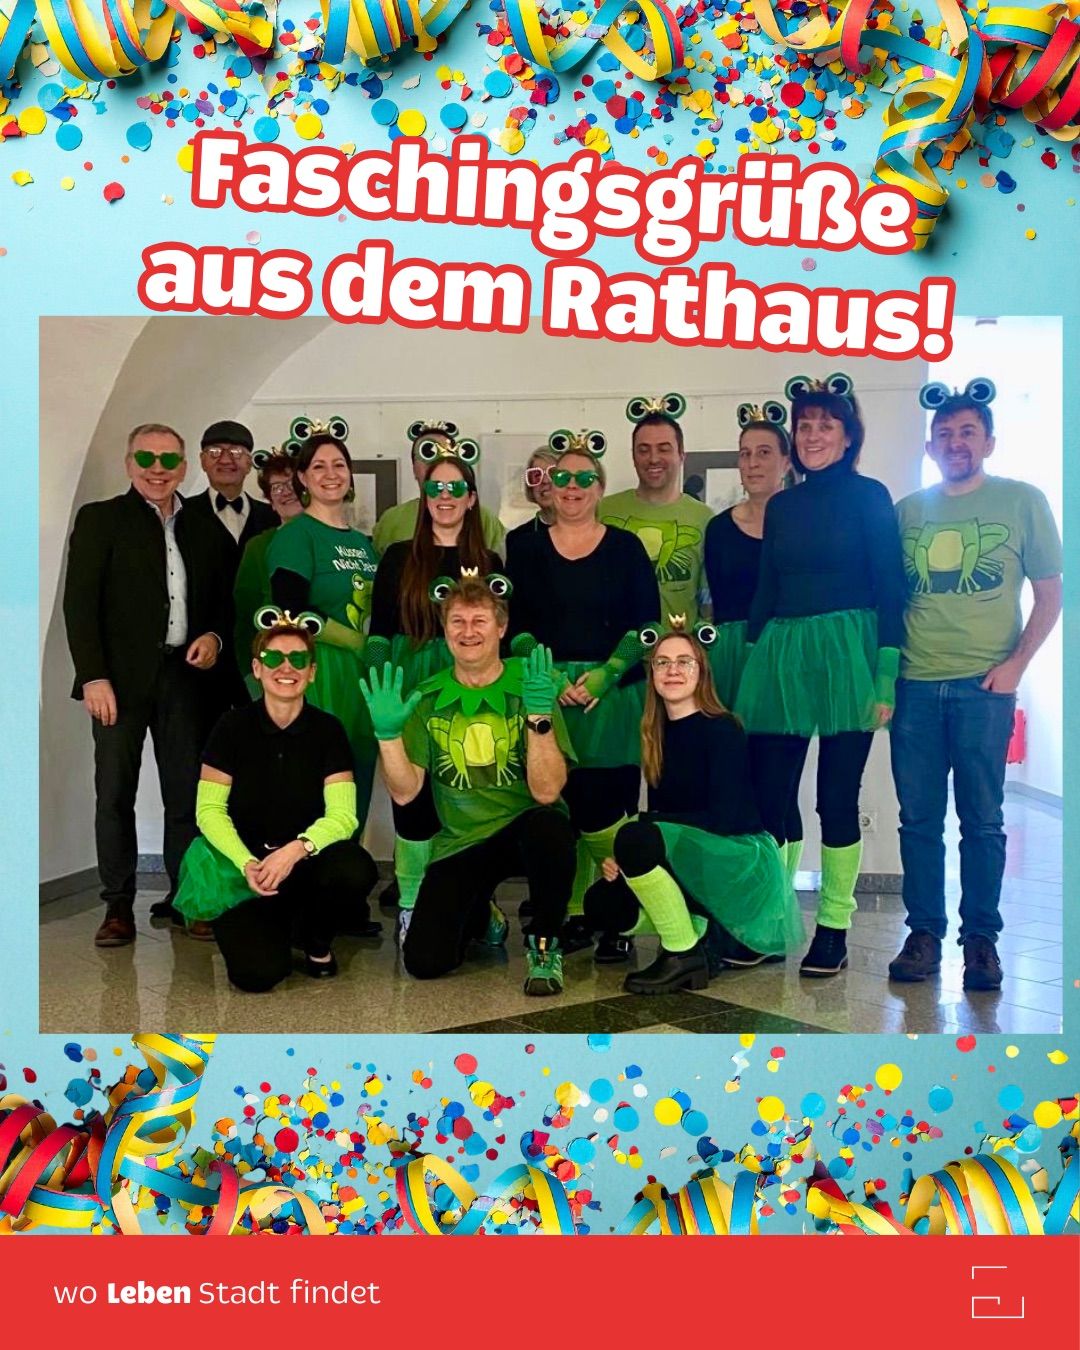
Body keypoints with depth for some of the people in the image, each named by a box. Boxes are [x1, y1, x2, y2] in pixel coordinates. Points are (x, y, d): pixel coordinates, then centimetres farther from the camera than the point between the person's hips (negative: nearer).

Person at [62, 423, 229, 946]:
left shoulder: (203, 530, 15)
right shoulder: (100, 519, 4)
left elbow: (220, 601, 20)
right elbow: (79, 603, -3)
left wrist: (214, 635, -2)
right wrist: (93, 675, -12)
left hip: (185, 675, 3)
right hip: (121, 677, -3)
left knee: (186, 793, 3)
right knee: (115, 793, 1)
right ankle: (118, 906, 9)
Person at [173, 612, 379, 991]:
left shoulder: (327, 730, -5)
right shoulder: (233, 727, -6)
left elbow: (343, 815, -10)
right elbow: (210, 810, -4)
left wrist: (294, 850, -28)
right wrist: (246, 864, -20)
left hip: (306, 863, 1)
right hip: (243, 868, -1)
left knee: (355, 870, -34)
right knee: (257, 973, -24)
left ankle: (317, 937, 1)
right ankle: (278, 927, 15)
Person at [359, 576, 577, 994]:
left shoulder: (529, 687, -8)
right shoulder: (427, 698, 1)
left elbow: (546, 791, -18)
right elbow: (404, 792, -3)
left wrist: (539, 715, -30)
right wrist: (388, 733, -18)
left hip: (526, 831, -3)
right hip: (460, 843, 3)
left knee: (548, 825, -39)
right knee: (424, 962, -12)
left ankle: (543, 944, -9)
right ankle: (479, 915, 25)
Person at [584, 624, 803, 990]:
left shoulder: (722, 730, -13)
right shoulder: (659, 735, 7)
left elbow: (727, 818, -20)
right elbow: (659, 815, 9)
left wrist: (645, 823, -18)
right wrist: (625, 857, -10)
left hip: (743, 862, -8)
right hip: (691, 861, 8)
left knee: (635, 837, -30)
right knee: (602, 905, -7)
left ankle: (684, 954, -16)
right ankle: (710, 936, 6)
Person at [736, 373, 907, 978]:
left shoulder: (869, 496, 1)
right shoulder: (781, 506, 14)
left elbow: (890, 588, -4)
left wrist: (887, 675, -12)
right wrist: (752, 668, 9)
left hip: (845, 656, -4)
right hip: (780, 658, 5)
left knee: (838, 797, 1)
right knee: (770, 794, 3)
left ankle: (834, 928, 13)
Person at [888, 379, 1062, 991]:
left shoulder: (1022, 501, 4)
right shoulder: (907, 510, 11)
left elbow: (1052, 594, 4)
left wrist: (1016, 664, -7)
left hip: (983, 686, -2)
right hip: (915, 686, 2)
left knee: (982, 820, 3)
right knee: (919, 819, 6)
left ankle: (981, 939, 14)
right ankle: (925, 934, 16)